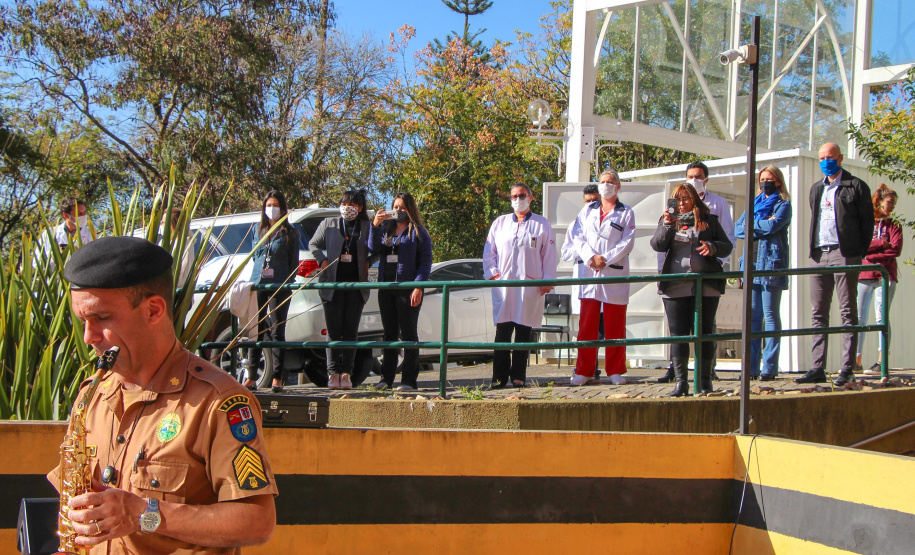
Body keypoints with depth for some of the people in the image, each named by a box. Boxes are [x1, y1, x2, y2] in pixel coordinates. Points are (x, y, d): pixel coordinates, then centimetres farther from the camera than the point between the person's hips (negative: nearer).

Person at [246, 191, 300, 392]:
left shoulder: (289, 233, 5)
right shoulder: (259, 232, 17)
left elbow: (294, 262, 3)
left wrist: (289, 282, -5)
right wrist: (253, 280, 11)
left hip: (279, 286, -4)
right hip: (257, 285, 4)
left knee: (277, 331, -2)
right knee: (255, 330, 3)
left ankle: (277, 379, 1)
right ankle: (251, 378, 7)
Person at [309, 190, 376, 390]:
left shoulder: (368, 227, 10)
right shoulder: (328, 224, 11)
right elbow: (313, 244, 19)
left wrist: (368, 262, -2)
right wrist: (322, 260, 3)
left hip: (357, 284, 0)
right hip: (332, 283, 0)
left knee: (351, 330, 0)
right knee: (334, 330, -1)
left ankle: (346, 373, 4)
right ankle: (333, 373, 1)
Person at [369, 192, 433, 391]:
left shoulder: (417, 232, 1)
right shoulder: (385, 229, 17)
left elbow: (426, 261, -5)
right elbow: (374, 250, 3)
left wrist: (418, 286, -16)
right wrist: (375, 225, -9)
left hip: (408, 289, -5)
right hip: (386, 288, 5)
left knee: (408, 334, -3)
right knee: (389, 333, 9)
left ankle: (409, 380, -1)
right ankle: (386, 378, 13)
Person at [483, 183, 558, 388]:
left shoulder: (542, 224, 11)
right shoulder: (500, 223, 16)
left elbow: (549, 254, 7)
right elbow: (489, 251, 15)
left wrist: (548, 280, -1)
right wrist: (491, 272, 1)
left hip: (530, 285, -1)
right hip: (503, 283, 1)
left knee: (523, 332, 0)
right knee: (502, 331, -4)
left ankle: (518, 376, 6)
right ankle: (499, 377, -2)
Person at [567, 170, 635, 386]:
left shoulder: (626, 213, 8)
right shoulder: (587, 211, 16)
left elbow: (627, 243, -3)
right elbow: (579, 238, 6)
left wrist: (605, 259, -13)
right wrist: (591, 258, -11)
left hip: (615, 274, -2)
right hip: (590, 273, 2)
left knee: (615, 327, 1)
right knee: (587, 325, 0)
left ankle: (615, 371, 8)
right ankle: (584, 371, 5)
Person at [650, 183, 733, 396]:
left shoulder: (709, 220, 11)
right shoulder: (668, 221, 12)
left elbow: (727, 245, 9)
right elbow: (657, 245, -2)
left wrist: (713, 247, -11)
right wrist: (667, 225, -17)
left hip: (705, 286, -1)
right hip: (675, 288, 1)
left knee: (703, 332, 2)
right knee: (678, 334, 0)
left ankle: (705, 379, 10)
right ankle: (680, 382, 3)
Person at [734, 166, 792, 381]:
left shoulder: (783, 204, 4)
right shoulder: (754, 203, 22)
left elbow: (772, 226, -14)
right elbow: (738, 229, 11)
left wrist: (750, 224, 2)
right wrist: (760, 229, -5)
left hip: (771, 264, -5)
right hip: (751, 264, 5)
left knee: (770, 315, -6)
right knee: (752, 316, 2)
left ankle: (770, 367, -5)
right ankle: (752, 367, 4)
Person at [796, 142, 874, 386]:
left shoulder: (856, 186, 1)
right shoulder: (816, 189, 20)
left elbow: (867, 221, -1)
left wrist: (859, 253, -5)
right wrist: (813, 251, 11)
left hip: (844, 254, -6)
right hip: (819, 256, 6)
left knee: (848, 313, -4)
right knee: (819, 314, 4)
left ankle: (847, 369, -5)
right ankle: (818, 368, 6)